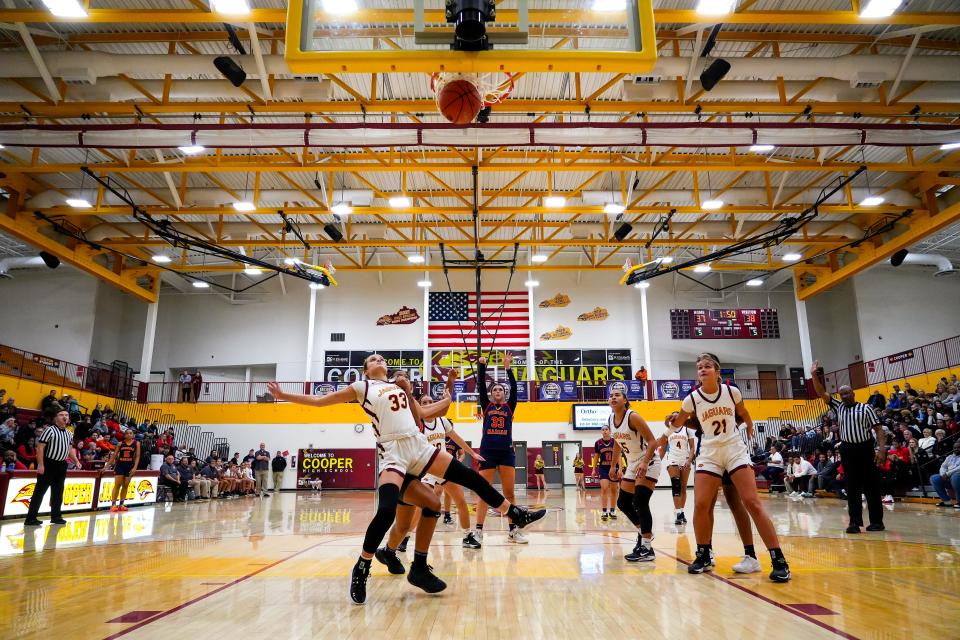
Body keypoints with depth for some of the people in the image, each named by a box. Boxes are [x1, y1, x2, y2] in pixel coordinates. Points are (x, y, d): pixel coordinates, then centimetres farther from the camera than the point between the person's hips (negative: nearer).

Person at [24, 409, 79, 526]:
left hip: (62, 465, 7)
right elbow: (40, 447, -14)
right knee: (40, 491, -5)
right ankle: (30, 518, -1)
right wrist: (40, 464, -19)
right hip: (49, 464, -7)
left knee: (58, 492, 12)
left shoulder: (69, 434, 12)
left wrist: (76, 461, 9)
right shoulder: (50, 430, -10)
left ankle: (56, 516, 20)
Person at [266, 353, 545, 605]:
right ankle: (361, 570, 0)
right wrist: (283, 395, 5)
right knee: (386, 511, -23)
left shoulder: (398, 385, 21)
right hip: (393, 453, -5)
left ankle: (516, 515, 16)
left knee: (470, 477, 3)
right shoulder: (361, 387, 7)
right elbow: (319, 401, 8)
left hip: (418, 446, 5)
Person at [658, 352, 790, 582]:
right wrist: (673, 422, -2)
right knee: (700, 506, -8)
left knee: (752, 503, -11)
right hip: (709, 453, 1)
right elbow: (677, 425, 11)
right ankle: (704, 556, 14)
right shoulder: (691, 399, -7)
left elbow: (743, 413, 16)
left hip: (735, 450, -1)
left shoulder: (732, 391, -6)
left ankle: (779, 560, -4)